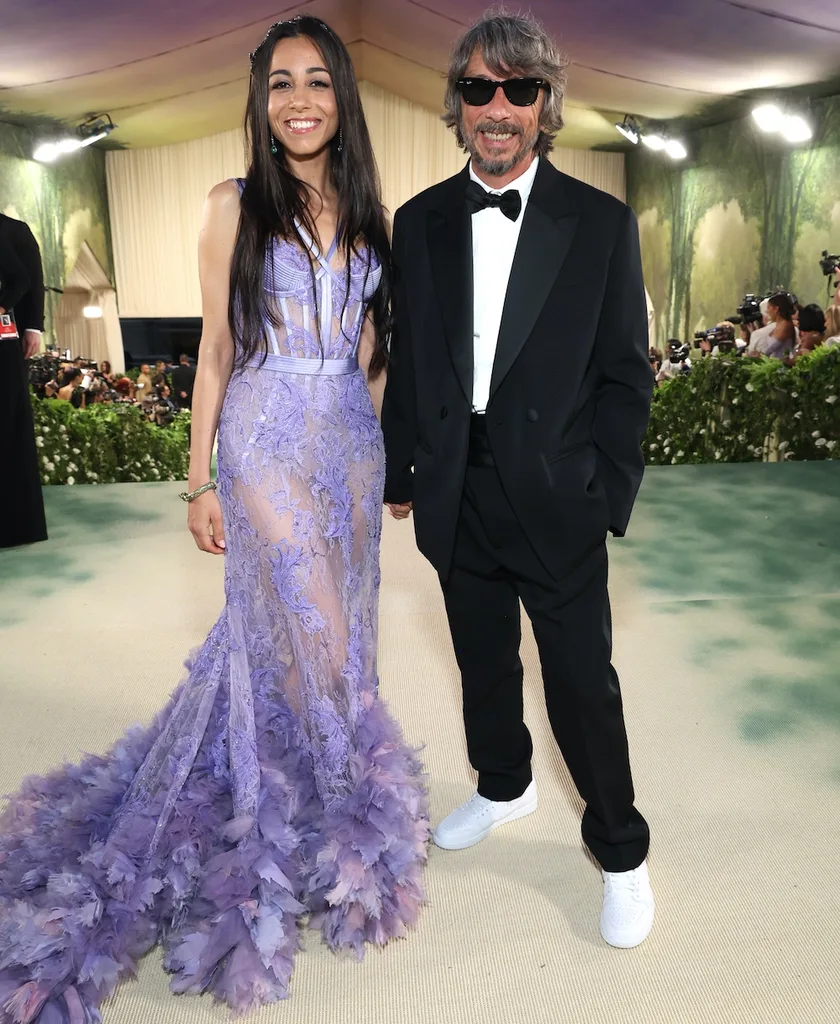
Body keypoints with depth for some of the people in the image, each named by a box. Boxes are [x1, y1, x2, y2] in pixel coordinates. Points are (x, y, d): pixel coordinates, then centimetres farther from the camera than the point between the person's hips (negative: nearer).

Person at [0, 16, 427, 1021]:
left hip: (352, 445, 5)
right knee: (306, 634, 0)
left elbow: (370, 349, 13)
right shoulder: (235, 206, -1)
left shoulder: (366, 215, 10)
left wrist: (394, 450, 9)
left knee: (336, 627, 12)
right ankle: (327, 803, 24)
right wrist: (199, 478, -3)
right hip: (269, 446, -4)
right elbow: (216, 349, -1)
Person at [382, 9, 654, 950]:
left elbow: (625, 376, -3)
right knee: (483, 662, 20)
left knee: (582, 680, 5)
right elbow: (407, 361, 8)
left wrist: (609, 498, -8)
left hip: (555, 501, -3)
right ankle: (503, 786, 46)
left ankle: (620, 852, 29)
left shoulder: (602, 223, -4)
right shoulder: (419, 221, 4)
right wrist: (398, 471, 8)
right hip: (455, 498, 3)